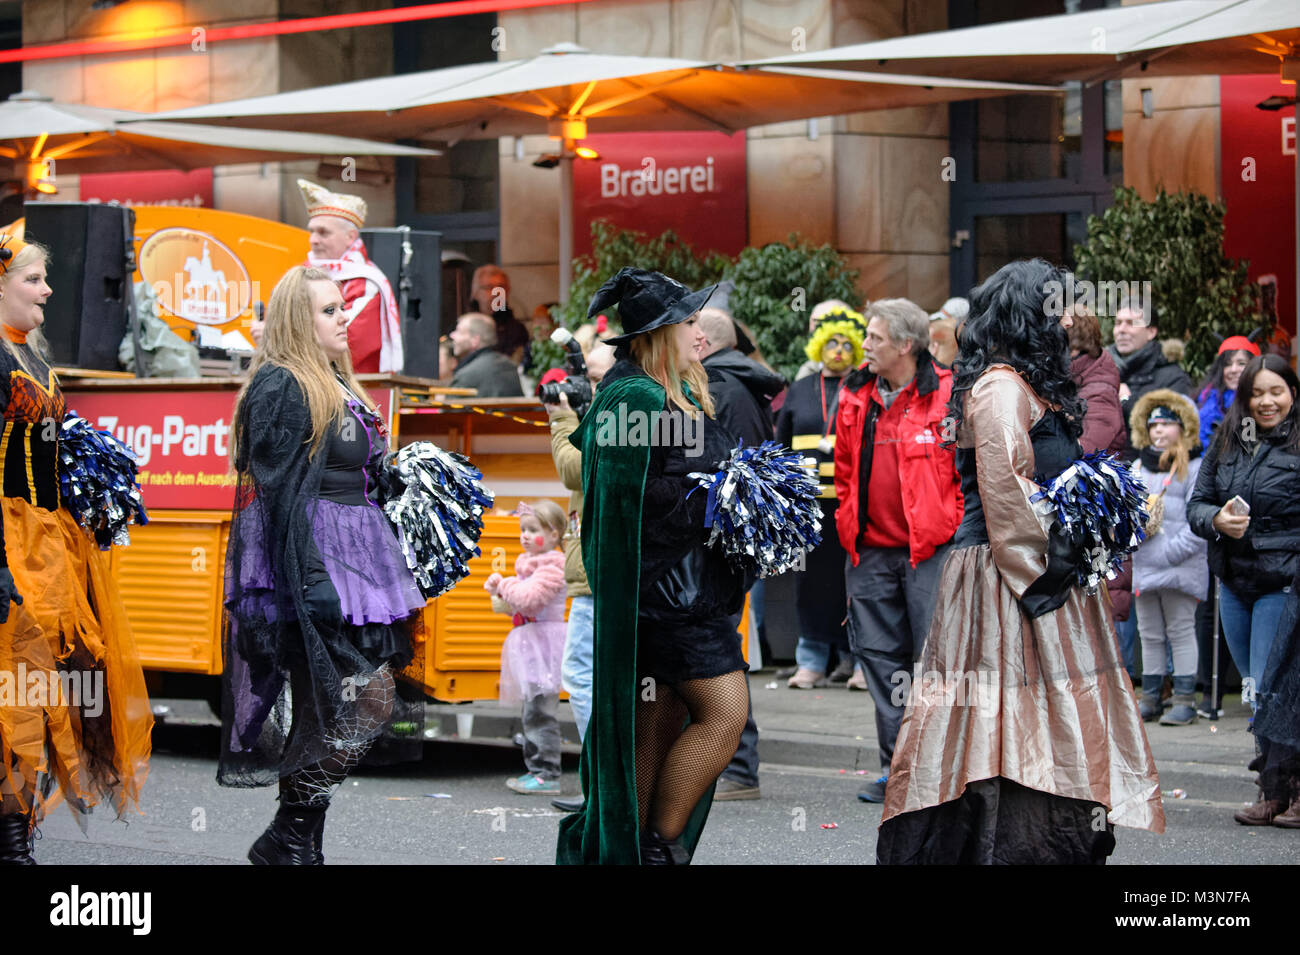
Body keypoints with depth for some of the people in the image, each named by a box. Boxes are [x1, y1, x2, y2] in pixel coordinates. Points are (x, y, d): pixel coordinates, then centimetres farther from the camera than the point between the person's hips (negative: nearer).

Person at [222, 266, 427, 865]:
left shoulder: (337, 388, 19)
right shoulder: (281, 387, -10)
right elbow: (281, 493, -17)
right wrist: (312, 582, -23)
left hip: (354, 561, 9)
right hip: (313, 563, -9)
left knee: (324, 711, 8)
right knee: (369, 699, -13)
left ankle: (298, 846, 12)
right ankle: (287, 839, -6)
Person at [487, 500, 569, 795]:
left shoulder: (551, 566, -12)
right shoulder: (529, 563, 17)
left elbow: (529, 599, -23)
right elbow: (519, 604, 24)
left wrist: (504, 584, -9)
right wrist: (502, 591, 6)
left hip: (543, 641, -10)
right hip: (529, 641, 10)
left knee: (541, 710, -11)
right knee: (533, 711, 13)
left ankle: (547, 775, -10)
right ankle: (536, 770, 19)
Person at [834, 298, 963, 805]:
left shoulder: (948, 395, -8)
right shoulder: (855, 399, 10)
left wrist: (958, 530, -8)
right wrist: (846, 526, 14)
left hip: (931, 549, -6)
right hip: (871, 550, 6)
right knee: (879, 653, 7)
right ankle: (896, 766, 14)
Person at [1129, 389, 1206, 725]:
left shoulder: (1195, 468, -5)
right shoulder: (1138, 468, 15)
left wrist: (1169, 552, -17)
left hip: (1180, 568, -6)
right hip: (1141, 568, 6)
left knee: (1181, 631, -3)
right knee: (1149, 634, 11)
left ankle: (1185, 700, 1)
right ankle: (1151, 698, 18)